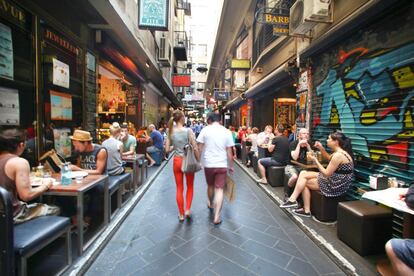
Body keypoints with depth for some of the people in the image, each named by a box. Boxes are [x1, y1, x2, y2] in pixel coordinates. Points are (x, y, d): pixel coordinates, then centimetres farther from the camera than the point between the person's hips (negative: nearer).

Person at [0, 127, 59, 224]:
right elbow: (26, 196, -23)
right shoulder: (20, 162, -20)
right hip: (12, 215, -8)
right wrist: (45, 185, -8)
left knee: (39, 205, 28)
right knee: (55, 210, 9)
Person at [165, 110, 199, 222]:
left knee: (179, 188, 13)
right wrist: (198, 161, -2)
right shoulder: (188, 131, -12)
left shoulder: (171, 132, -2)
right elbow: (195, 148, -13)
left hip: (177, 161, 3)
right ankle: (188, 210, 15)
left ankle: (181, 214, 22)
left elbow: (167, 150, 0)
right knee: (190, 187, 19)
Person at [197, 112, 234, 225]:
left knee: (210, 186, 22)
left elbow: (199, 148, -3)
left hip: (208, 164, 1)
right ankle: (216, 217, 4)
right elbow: (229, 152, 0)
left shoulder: (205, 130, -2)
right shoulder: (226, 132, 0)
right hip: (222, 165, -1)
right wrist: (231, 166, 9)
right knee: (219, 189, 3)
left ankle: (210, 204, 47)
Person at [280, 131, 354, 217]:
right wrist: (321, 149, 8)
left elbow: (327, 174, -22)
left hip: (336, 185, -9)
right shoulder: (339, 152, 5)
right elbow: (329, 158, 25)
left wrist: (315, 161, -13)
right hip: (335, 180, 10)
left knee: (304, 182, 1)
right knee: (303, 173, 4)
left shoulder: (338, 155, -25)